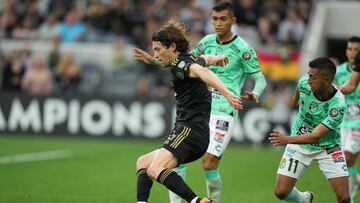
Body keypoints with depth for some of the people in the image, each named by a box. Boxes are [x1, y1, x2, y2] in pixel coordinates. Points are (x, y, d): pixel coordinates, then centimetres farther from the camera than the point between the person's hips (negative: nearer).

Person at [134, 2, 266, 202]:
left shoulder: (243, 49, -7)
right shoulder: (207, 41, 9)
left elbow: (260, 79, -5)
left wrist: (255, 94, -26)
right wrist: (155, 60, 19)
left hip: (224, 113, -6)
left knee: (209, 163, -12)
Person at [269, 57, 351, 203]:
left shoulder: (337, 106, -31)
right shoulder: (304, 82, -18)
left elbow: (316, 136, -35)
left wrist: (288, 140, -49)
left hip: (327, 146, -3)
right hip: (299, 144, 3)